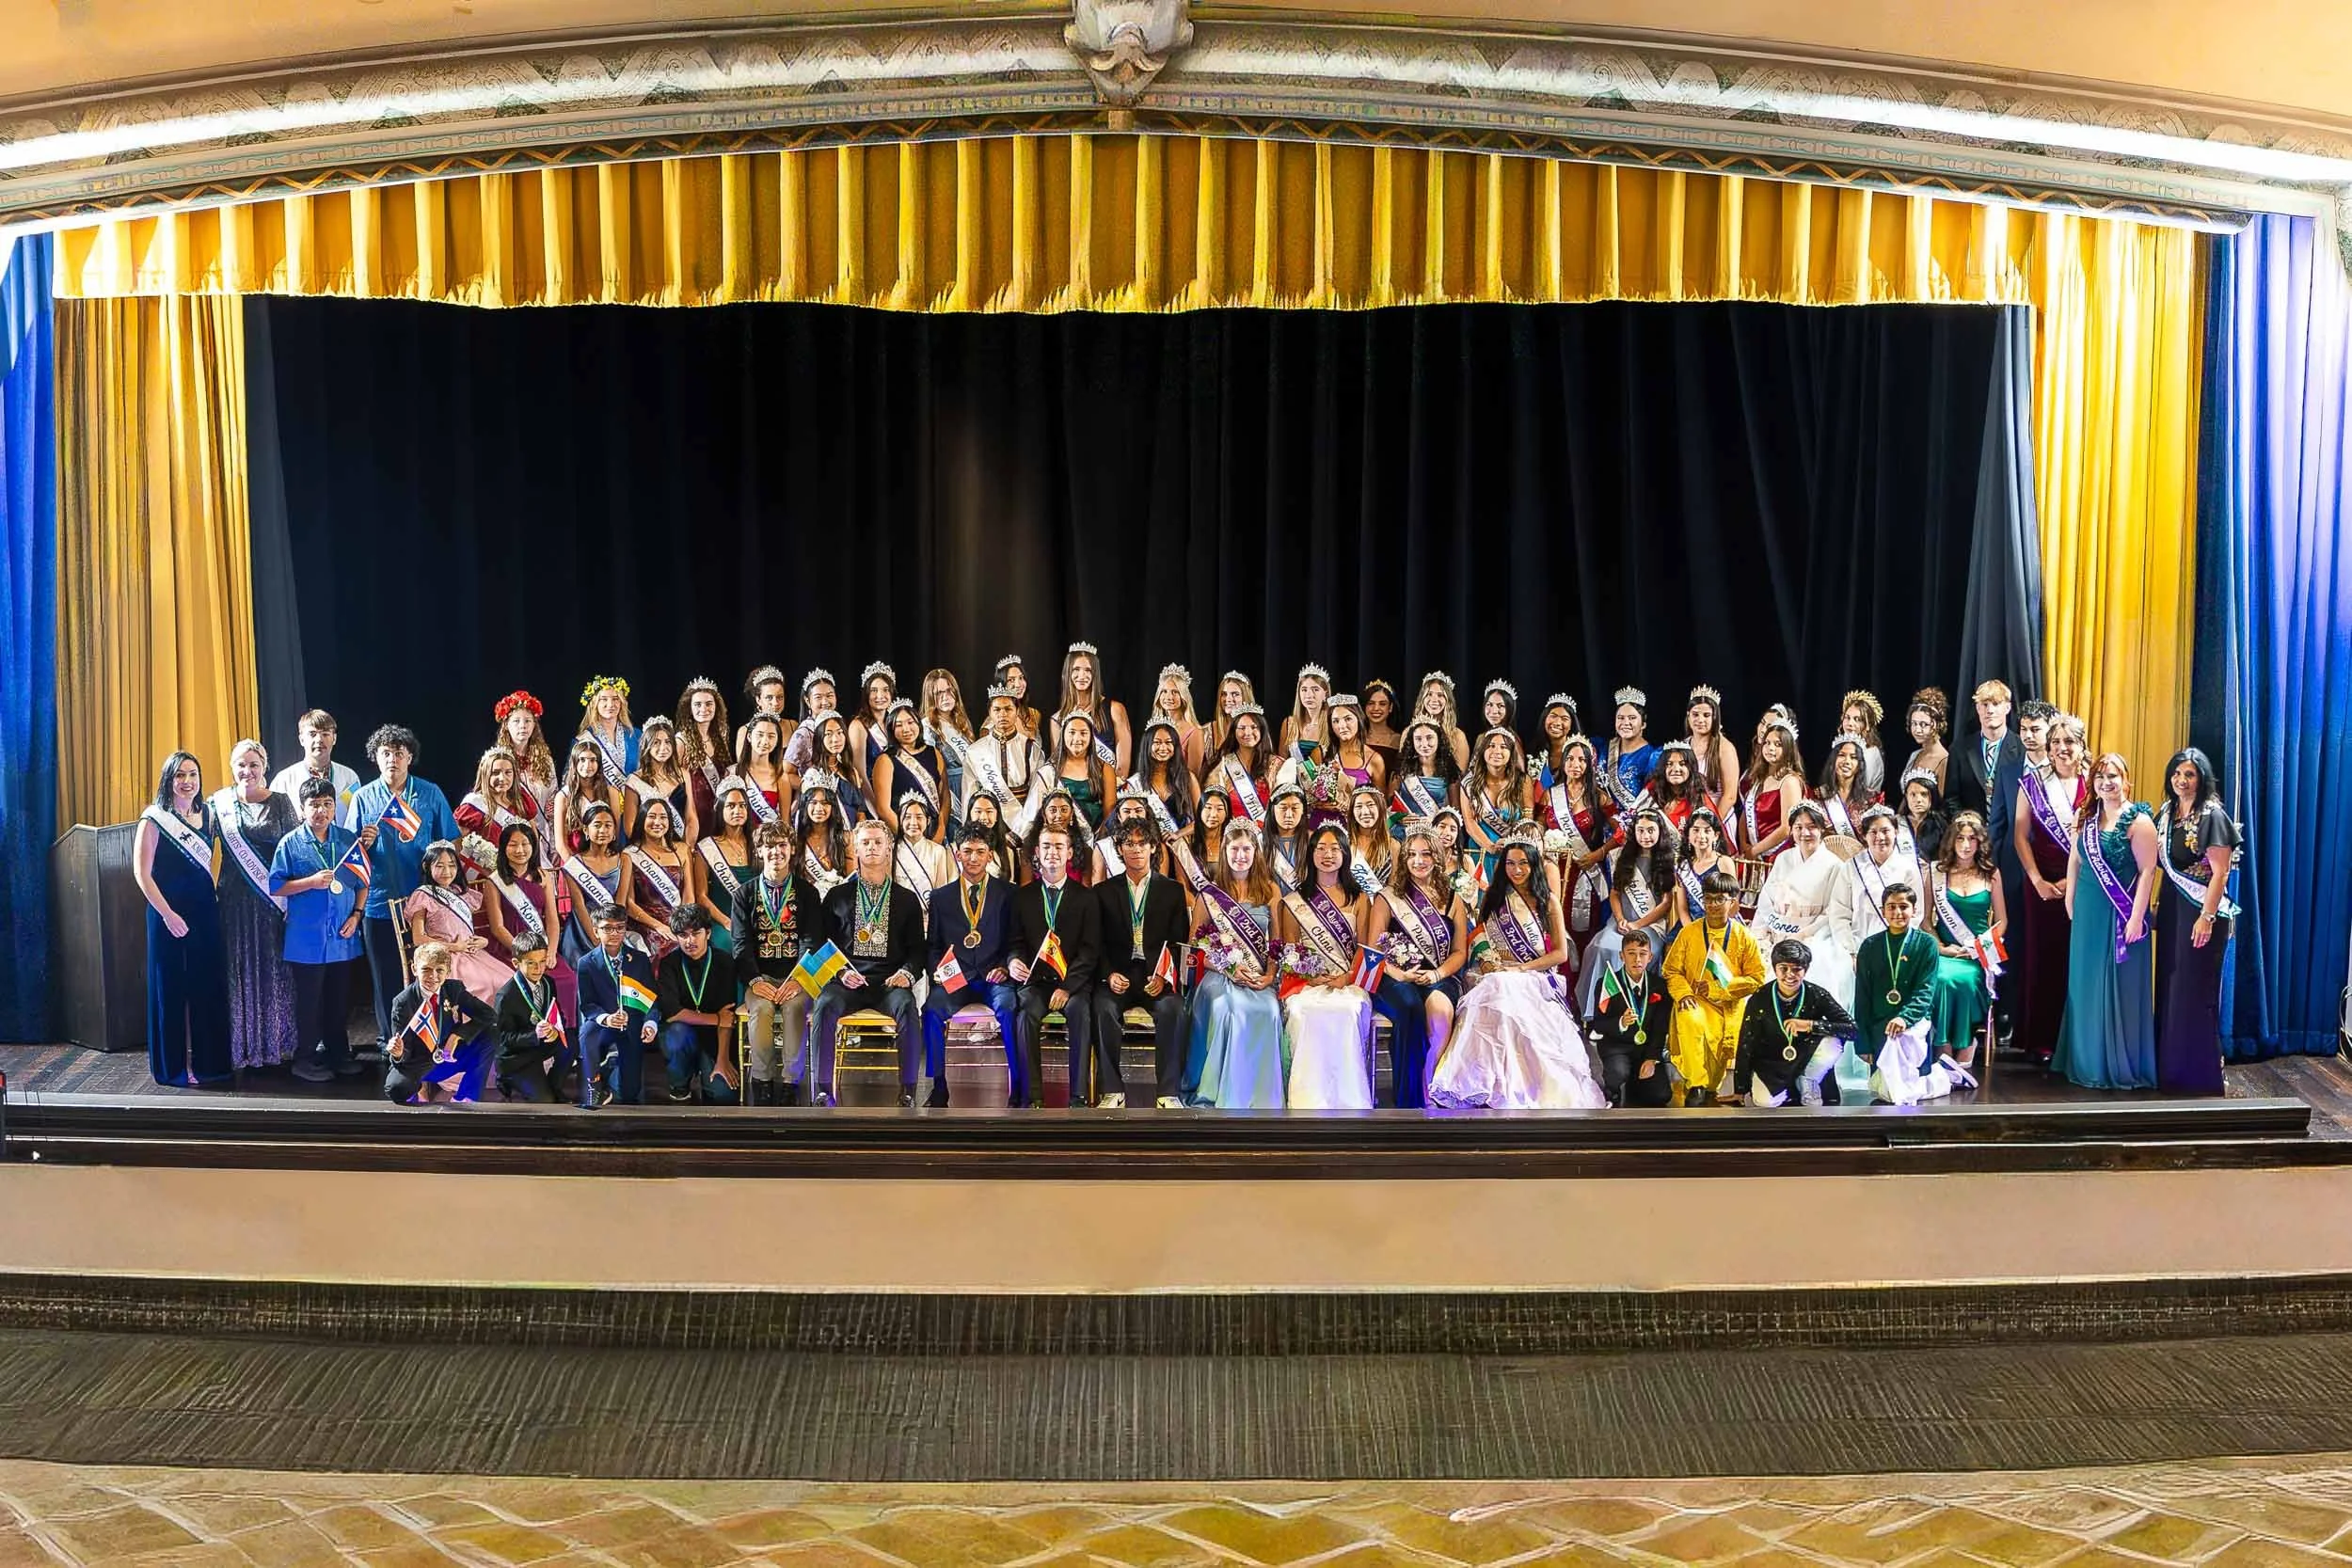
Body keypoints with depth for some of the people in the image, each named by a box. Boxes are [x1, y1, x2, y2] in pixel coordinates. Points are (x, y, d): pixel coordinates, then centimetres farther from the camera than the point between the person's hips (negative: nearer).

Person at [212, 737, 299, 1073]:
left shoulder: (280, 802, 3)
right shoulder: (220, 802, 5)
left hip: (273, 898, -1)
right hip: (234, 900, 1)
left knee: (274, 968, 4)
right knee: (238, 969, 4)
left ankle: (277, 1044, 15)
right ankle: (241, 1046, 12)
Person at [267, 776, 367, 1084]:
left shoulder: (349, 840, 5)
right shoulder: (290, 843, -4)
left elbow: (362, 881, 10)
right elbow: (274, 886, -5)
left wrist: (356, 915, 0)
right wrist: (312, 882, -17)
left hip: (342, 937, 3)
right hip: (306, 939, -3)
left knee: (340, 999, 12)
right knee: (309, 1000, 4)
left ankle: (338, 1054, 24)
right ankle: (305, 1059, 15)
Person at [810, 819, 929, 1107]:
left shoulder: (907, 900, 18)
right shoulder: (837, 896, 18)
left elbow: (917, 949, 14)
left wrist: (907, 973, -8)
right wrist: (840, 973, -6)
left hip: (890, 981, 0)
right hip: (848, 980, 0)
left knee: (908, 1008, -34)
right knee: (825, 1006, -33)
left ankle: (907, 1092, -29)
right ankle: (822, 1090, -29)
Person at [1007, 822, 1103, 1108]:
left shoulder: (1084, 898, 7)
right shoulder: (1023, 897, 13)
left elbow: (1090, 949, 0)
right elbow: (1016, 942, 12)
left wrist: (1067, 987, -13)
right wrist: (1013, 961, -13)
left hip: (1074, 981, -1)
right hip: (1035, 980, 1)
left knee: (1080, 1011, -33)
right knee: (1027, 1012, -31)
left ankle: (1078, 1095, -28)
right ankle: (1033, 1095, -28)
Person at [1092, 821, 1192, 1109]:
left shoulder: (1173, 891, 12)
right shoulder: (1104, 891, 13)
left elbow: (1180, 944, 5)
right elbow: (1097, 943, 8)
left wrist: (1164, 977, -12)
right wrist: (1109, 975, -11)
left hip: (1158, 977, 0)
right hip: (1117, 975, 1)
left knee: (1173, 1009, -32)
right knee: (1103, 1008, -31)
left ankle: (1169, 1092, -26)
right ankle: (1113, 1091, -24)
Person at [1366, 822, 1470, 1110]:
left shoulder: (1452, 901, 16)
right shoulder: (1388, 898, 10)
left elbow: (1460, 951, 12)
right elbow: (1373, 949, 4)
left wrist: (1438, 973, -8)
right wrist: (1398, 974, -13)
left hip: (1440, 978, 1)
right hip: (1396, 979, -1)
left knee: (1440, 1007, -35)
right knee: (1411, 1009, -36)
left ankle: (1430, 1090, -30)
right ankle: (1410, 1098, -28)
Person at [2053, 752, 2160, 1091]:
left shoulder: (2138, 820, -10)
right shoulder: (2086, 817, 8)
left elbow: (2147, 871, -13)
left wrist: (2136, 918, -17)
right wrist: (2070, 902, 9)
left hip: (2121, 915, -6)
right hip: (2087, 913, 6)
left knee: (2119, 987, 1)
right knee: (2086, 986, 10)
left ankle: (2123, 1066, 11)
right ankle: (2088, 1060, 21)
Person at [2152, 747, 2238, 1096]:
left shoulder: (2212, 816, -11)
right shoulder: (2168, 812, 10)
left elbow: (2220, 873, -15)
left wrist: (2207, 917, -19)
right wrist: (2157, 906, 11)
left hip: (2200, 912, -7)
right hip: (2171, 910, 7)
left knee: (2194, 991, -2)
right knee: (2169, 987, 8)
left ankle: (2198, 1074, 7)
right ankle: (2168, 1068, 16)